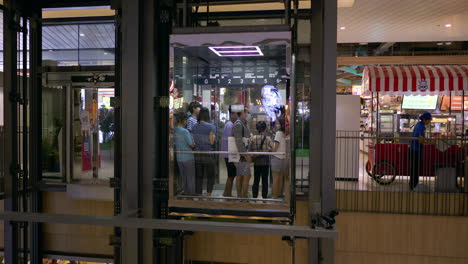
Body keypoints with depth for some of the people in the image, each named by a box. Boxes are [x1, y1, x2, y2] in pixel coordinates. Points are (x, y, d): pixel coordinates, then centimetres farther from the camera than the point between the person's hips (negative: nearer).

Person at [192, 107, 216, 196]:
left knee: (198, 177, 9)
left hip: (197, 154, 4)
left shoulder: (194, 127, 4)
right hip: (208, 154, -4)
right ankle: (208, 193, 3)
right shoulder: (211, 126, -9)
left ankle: (198, 194, 12)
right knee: (210, 176, 8)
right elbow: (211, 142, -12)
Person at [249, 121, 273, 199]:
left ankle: (254, 196, 12)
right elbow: (272, 149, -9)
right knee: (265, 181, 6)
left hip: (256, 162, 1)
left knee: (256, 180, 9)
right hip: (265, 162, -1)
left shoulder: (253, 138, -5)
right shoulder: (268, 138, -7)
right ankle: (264, 196, 8)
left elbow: (250, 149, -1)